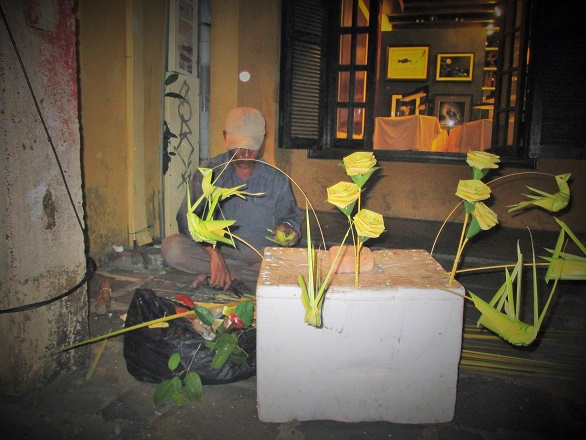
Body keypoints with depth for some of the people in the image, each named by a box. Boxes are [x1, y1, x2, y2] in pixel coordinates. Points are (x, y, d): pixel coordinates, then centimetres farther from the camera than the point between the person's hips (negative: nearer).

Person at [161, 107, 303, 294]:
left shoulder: (276, 179, 4)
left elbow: (290, 217, 13)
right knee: (171, 247, -27)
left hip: (262, 256, 1)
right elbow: (187, 217, -12)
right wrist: (214, 252, -29)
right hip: (219, 249, 0)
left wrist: (287, 228, -14)